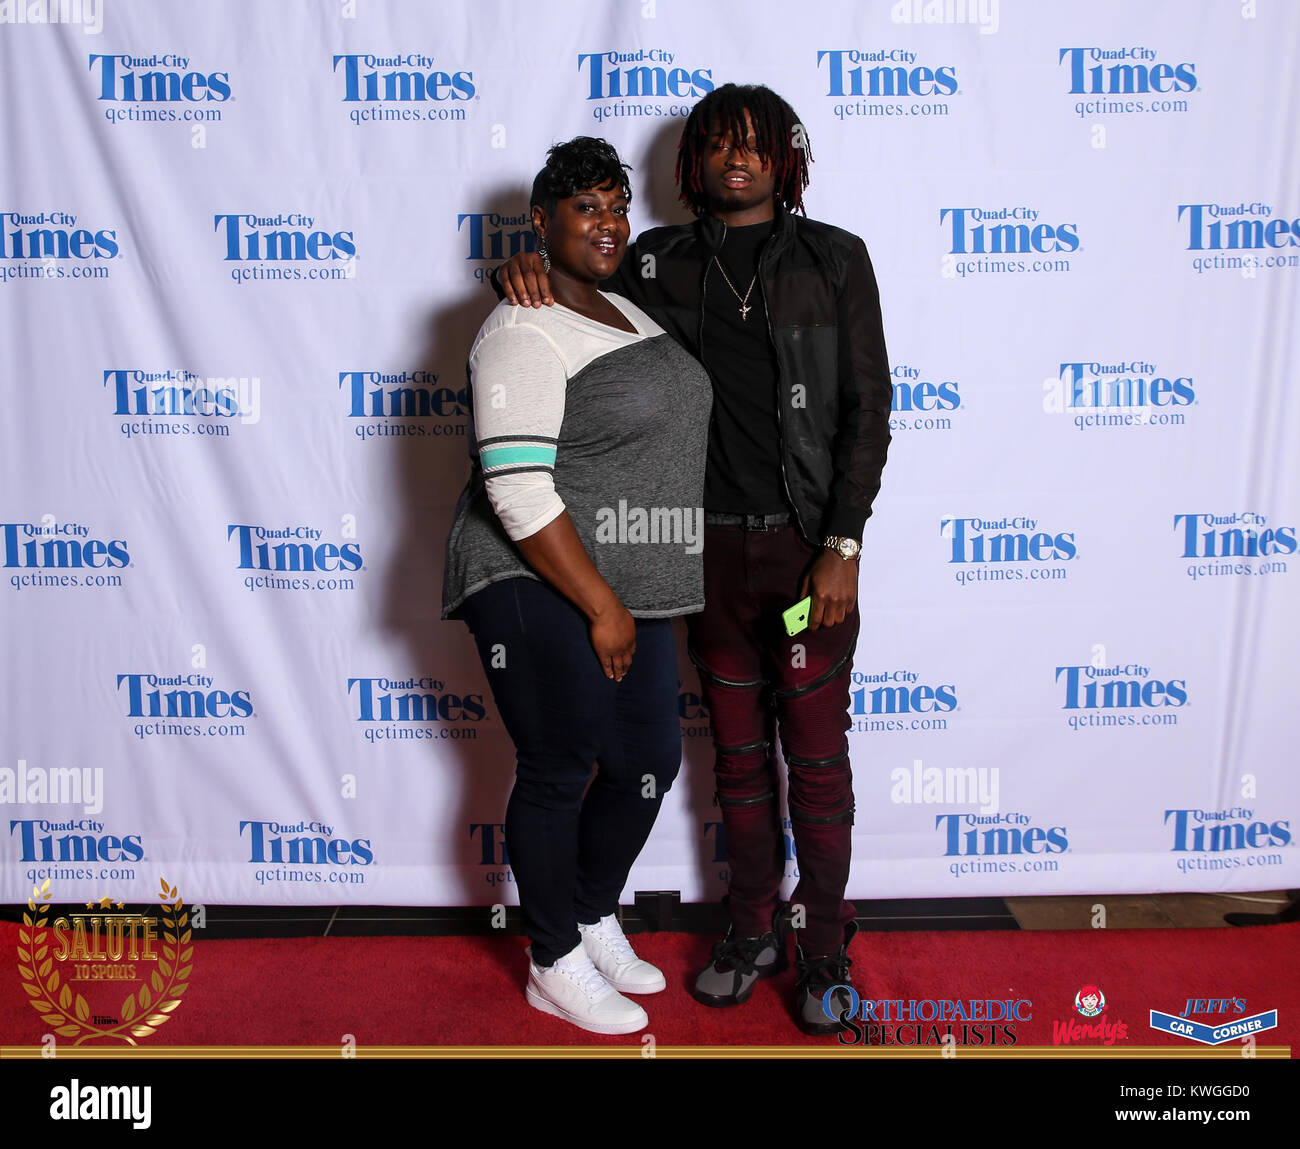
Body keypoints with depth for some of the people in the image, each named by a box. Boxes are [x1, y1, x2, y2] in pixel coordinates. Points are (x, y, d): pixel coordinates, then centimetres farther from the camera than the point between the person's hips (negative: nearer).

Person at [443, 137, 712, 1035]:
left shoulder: (625, 313, 14)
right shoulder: (525, 335, -14)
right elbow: (519, 493, -22)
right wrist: (601, 608, -20)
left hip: (626, 588, 9)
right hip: (540, 589, -9)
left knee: (651, 759, 13)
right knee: (560, 770, 2)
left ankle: (596, 919, 36)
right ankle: (555, 964, 23)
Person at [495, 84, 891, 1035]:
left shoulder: (834, 260, 0)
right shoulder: (658, 263, 7)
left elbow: (867, 408, -4)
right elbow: (574, 294, 20)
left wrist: (842, 546, -11)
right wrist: (523, 271, -5)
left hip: (807, 545, -2)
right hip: (709, 547, 3)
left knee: (817, 757, 6)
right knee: (739, 755, 14)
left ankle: (825, 948, 24)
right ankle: (755, 930, 32)